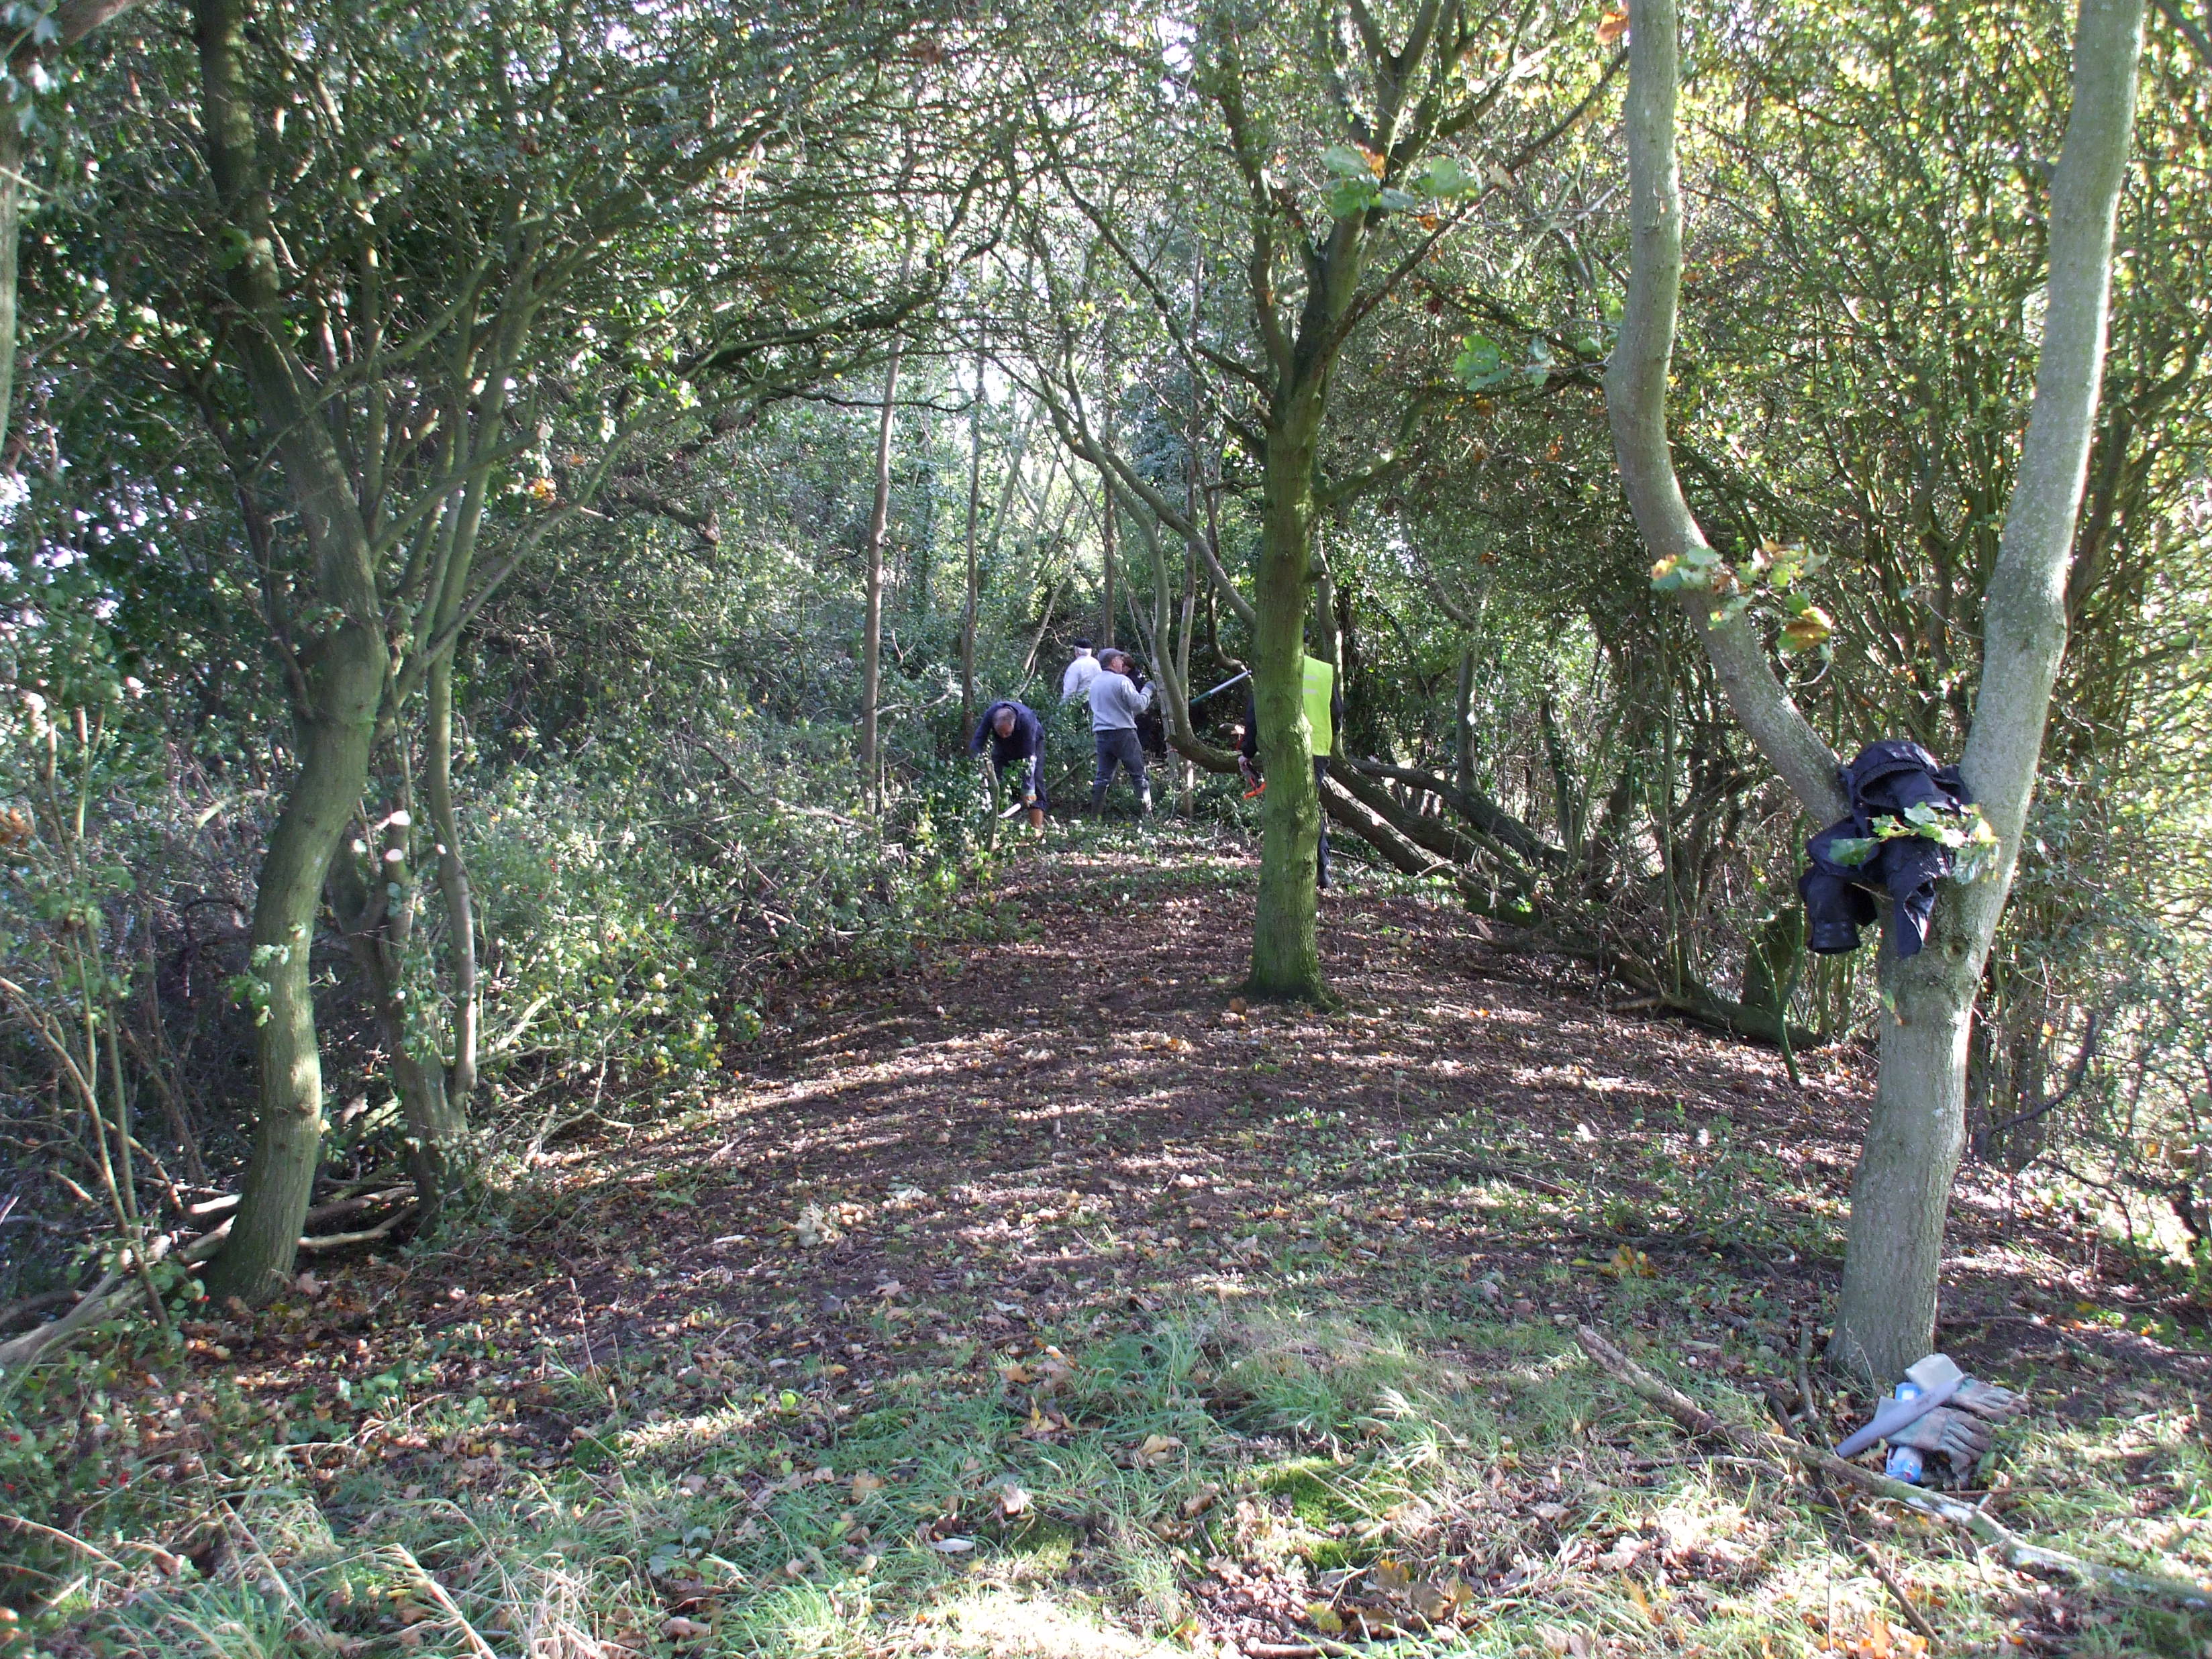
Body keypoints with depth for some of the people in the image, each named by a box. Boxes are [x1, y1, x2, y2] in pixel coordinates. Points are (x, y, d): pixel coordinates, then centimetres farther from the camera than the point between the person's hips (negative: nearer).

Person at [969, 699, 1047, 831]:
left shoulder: (1026, 720, -42)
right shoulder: (990, 715, -35)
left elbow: (1029, 757, -39)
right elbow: (977, 743, -30)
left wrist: (1028, 789, -40)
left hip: (1032, 742, -3)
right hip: (1003, 746, 3)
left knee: (1035, 783, -15)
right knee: (996, 782, -8)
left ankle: (1037, 829, -16)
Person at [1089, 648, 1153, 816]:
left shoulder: (1095, 682, 12)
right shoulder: (1122, 681, -10)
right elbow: (1139, 705, -11)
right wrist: (1147, 690, 5)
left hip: (1101, 732, 6)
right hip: (1123, 733, -6)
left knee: (1103, 776, 10)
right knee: (1139, 774, 0)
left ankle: (1094, 814, 6)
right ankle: (1146, 813, -3)